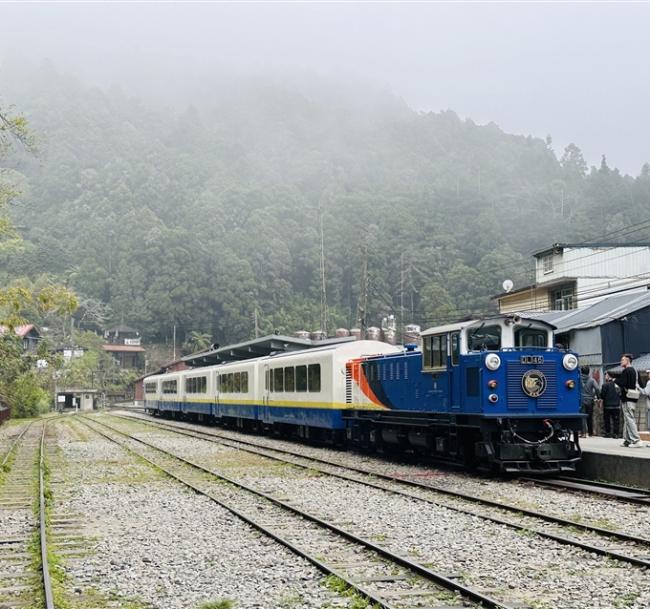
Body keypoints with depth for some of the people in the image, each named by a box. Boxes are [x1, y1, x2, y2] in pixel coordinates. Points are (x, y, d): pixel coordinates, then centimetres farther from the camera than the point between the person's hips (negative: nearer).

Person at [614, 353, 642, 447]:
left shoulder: (626, 371, -12)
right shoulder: (633, 370, 16)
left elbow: (622, 383, -20)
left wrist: (615, 380, -2)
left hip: (627, 399, -9)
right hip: (633, 398, 9)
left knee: (629, 419, -8)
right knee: (627, 420, 13)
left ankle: (636, 440, -11)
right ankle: (627, 440, 14)